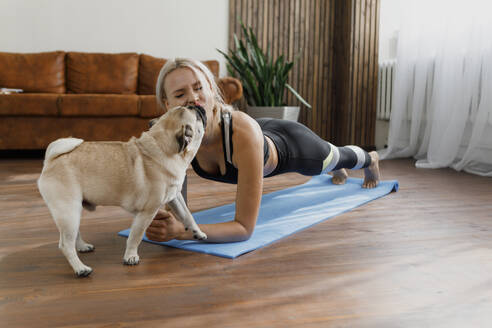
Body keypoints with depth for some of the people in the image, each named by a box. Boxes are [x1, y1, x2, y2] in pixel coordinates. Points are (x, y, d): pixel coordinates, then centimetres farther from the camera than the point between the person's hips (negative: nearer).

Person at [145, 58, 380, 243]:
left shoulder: (243, 131, -51)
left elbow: (244, 228, -49)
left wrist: (181, 231, -61)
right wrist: (164, 223, -43)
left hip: (290, 144, -4)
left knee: (336, 158, 33)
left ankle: (370, 159, 71)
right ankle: (338, 171, 79)